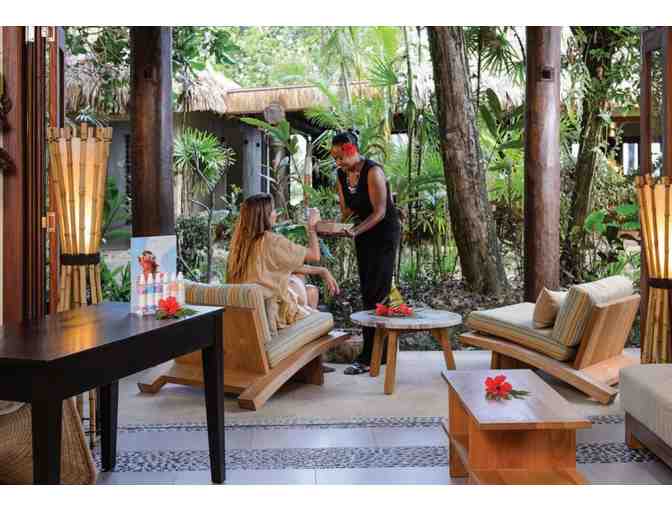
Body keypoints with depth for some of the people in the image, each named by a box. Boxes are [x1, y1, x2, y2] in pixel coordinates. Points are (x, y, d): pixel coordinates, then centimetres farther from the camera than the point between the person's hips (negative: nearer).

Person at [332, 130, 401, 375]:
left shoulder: (372, 171, -20)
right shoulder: (342, 175, 3)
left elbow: (379, 212, -23)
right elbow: (347, 209, 9)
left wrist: (355, 231, -32)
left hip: (385, 232, -8)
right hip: (364, 234, 8)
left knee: (375, 293, -11)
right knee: (367, 292, 8)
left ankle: (369, 358, -9)